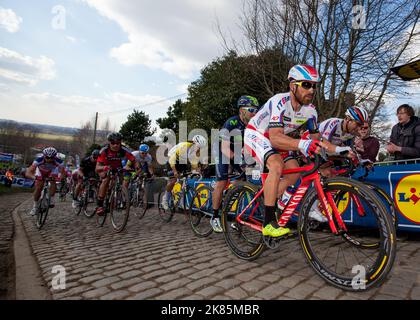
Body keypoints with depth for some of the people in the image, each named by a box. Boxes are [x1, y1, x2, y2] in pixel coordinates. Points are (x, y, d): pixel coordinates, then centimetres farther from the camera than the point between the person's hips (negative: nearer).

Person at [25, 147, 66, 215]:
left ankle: (51, 199, -7)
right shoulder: (39, 160, -39)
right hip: (41, 171, 0)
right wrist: (34, 177, -63)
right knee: (38, 188, -10)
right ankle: (35, 206, 10)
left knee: (53, 182, -28)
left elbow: (63, 173, -37)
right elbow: (28, 173, -43)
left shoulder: (58, 161, -37)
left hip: (52, 170, 0)